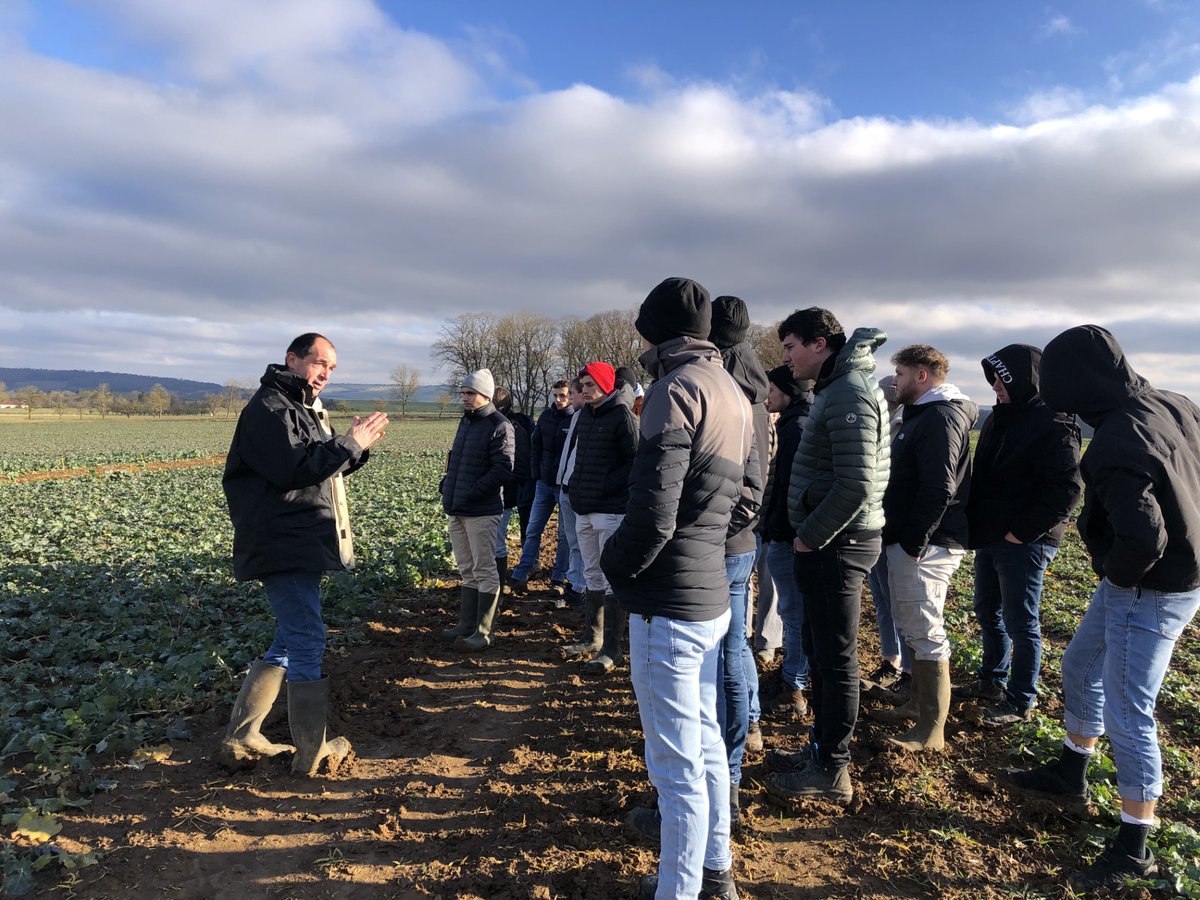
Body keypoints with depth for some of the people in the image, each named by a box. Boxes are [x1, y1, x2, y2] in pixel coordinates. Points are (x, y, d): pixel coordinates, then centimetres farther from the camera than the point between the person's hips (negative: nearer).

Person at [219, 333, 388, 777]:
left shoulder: (305, 408, 20)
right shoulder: (270, 407, -12)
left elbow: (323, 467, 18)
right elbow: (293, 470, -23)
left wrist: (357, 445, 3)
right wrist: (349, 444, -17)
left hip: (302, 547, 11)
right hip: (285, 548, -11)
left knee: (290, 642, 16)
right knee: (308, 643, -4)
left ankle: (240, 741, 25)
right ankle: (313, 753, 8)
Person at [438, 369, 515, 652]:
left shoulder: (499, 426, -12)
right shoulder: (466, 421, 15)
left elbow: (503, 470, -19)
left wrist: (470, 493, -19)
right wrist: (447, 485, 7)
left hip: (482, 511, -8)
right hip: (457, 511, 9)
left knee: (484, 571, -1)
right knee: (467, 571, 16)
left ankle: (483, 633, 6)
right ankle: (467, 625, 26)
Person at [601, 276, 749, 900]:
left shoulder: (677, 389, -16)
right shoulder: (735, 394, 13)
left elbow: (652, 513, -22)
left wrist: (613, 563, -6)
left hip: (668, 604, -10)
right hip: (713, 596, 10)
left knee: (677, 765, 3)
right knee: (705, 742, 22)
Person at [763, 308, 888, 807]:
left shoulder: (849, 395, -17)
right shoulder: (835, 389, 15)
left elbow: (856, 486, -25)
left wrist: (810, 537, -16)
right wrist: (809, 536, 12)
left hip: (837, 544, -10)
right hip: (831, 541, 10)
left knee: (836, 658, 1)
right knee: (820, 650, 18)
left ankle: (832, 772, 14)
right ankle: (823, 748, 33)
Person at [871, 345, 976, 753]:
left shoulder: (940, 418, -15)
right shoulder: (922, 415, 18)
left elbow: (939, 489, -24)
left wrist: (914, 542, -21)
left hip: (925, 546, -11)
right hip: (909, 541, 11)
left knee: (925, 632, -3)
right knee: (913, 628, 18)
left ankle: (932, 729, 7)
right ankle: (917, 705, 31)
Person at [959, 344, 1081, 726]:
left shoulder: (1053, 426, -17)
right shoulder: (1000, 418, 10)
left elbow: (1067, 488, -21)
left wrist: (1021, 531, -19)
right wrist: (978, 525, 9)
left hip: (1023, 543, -9)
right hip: (989, 537, 9)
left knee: (1021, 624, 4)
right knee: (987, 613, 20)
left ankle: (1020, 702, 19)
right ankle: (992, 681, 37)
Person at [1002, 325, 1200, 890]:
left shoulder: (1116, 444, -29)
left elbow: (1142, 539, -33)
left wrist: (1115, 575, -11)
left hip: (1147, 592, -10)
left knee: (1128, 716, 2)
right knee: (1081, 667, 23)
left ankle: (1134, 848, 19)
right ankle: (1069, 777, 41)